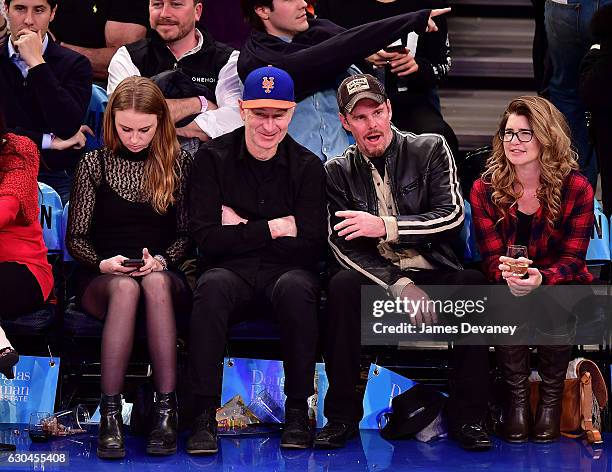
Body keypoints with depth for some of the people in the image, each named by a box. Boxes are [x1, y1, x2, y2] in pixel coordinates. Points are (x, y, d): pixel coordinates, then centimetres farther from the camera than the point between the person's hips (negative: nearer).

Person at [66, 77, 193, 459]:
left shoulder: (179, 164, 9)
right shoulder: (95, 164, 7)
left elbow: (186, 234, 7)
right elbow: (76, 237, 6)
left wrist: (160, 261, -13)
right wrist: (103, 262, -13)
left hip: (164, 275, 0)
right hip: (103, 279, 0)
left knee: (155, 283, -37)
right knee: (126, 288, -37)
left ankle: (166, 408, -38)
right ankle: (110, 412, -37)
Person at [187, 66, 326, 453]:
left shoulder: (307, 166, 4)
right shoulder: (213, 159, 3)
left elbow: (310, 246, -6)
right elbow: (207, 239, -7)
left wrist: (242, 231, -6)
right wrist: (272, 228, -9)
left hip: (287, 271, 0)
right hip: (232, 270, 0)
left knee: (296, 286, -35)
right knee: (212, 287, -35)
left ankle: (298, 410, -22)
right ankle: (205, 414, -29)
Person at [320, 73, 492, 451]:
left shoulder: (430, 149, 4)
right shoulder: (338, 172, 7)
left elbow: (453, 216, -7)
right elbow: (344, 246, -3)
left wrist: (385, 226, -18)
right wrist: (401, 286, -17)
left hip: (435, 276, -1)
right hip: (377, 282, 1)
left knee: (473, 282, -32)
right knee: (341, 287, -32)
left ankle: (468, 417, -20)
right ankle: (343, 415, -20)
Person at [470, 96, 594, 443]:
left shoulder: (576, 188, -9)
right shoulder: (485, 189, -5)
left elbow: (572, 259, -11)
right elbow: (492, 257, -7)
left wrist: (540, 278, -35)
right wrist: (507, 274, -34)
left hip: (559, 283, -1)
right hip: (507, 284, 1)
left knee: (556, 306, -34)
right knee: (506, 302, -33)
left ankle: (552, 398, -12)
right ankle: (517, 397, -13)